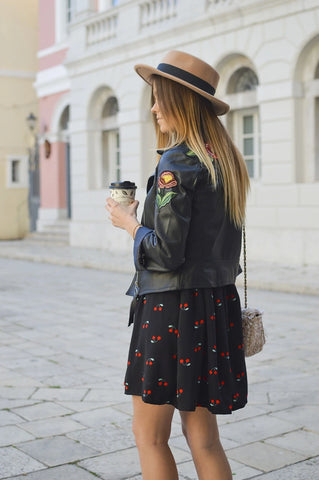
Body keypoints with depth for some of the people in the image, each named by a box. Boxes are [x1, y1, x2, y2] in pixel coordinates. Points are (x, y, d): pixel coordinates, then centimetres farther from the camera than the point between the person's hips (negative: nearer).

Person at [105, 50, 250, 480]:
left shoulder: (177, 161, -15)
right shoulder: (225, 159, 11)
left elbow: (167, 252, -19)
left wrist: (129, 222, -3)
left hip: (172, 307, -8)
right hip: (216, 306, 9)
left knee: (149, 434, 8)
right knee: (203, 438, 15)